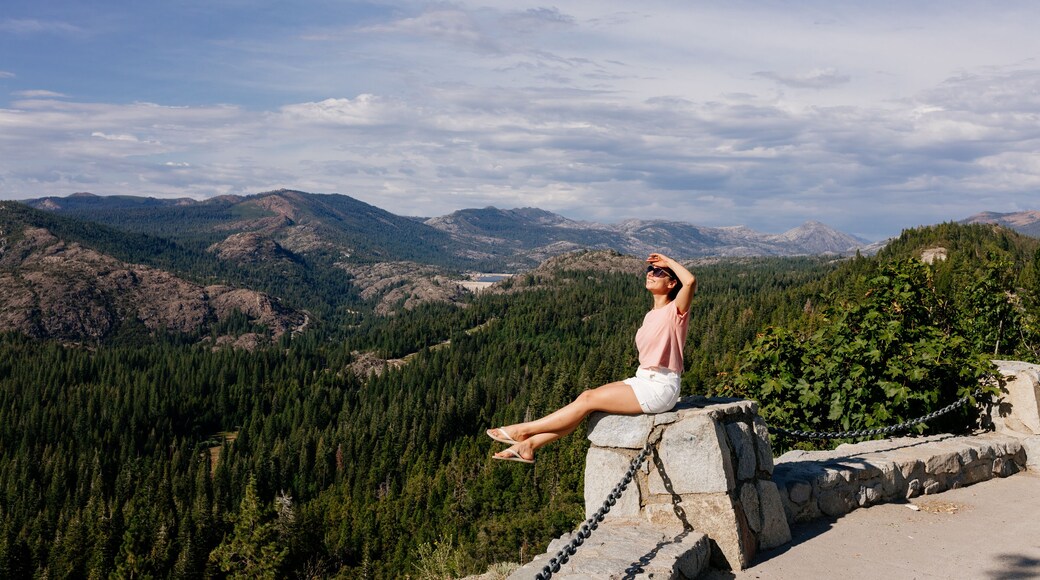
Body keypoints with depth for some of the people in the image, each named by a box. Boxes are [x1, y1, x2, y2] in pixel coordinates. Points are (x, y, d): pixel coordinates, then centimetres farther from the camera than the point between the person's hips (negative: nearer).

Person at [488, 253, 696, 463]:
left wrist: (668, 261, -15)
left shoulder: (675, 310, -10)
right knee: (586, 397, -6)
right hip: (644, 380, 8)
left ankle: (524, 430, -5)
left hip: (660, 388, -8)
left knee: (588, 400, -11)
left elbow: (690, 281, -31)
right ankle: (529, 444, -8)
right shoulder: (651, 315, 16)